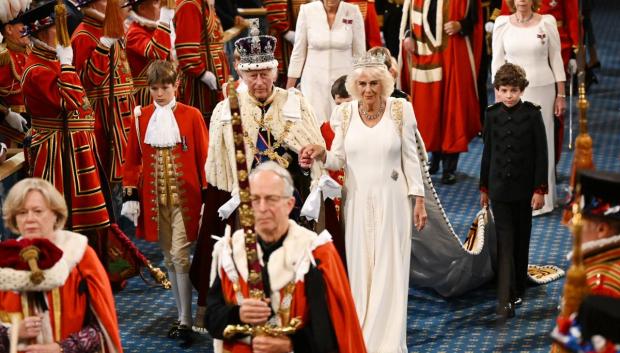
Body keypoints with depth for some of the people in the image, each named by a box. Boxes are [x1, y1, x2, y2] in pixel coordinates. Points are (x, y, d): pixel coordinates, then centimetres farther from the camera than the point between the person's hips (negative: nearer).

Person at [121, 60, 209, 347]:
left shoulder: (191, 115, -3)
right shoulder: (141, 117, 6)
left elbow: (204, 156, -2)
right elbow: (132, 159, 9)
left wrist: (208, 195, -5)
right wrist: (130, 195, 3)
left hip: (184, 196, -4)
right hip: (154, 198, 4)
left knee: (179, 255, -10)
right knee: (169, 258, 10)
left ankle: (186, 321, -3)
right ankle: (182, 316, 20)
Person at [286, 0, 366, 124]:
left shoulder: (353, 12, -5)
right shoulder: (307, 10, -5)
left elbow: (359, 54, 3)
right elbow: (298, 52, 3)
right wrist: (289, 87, 4)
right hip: (314, 82, 0)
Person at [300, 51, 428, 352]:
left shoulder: (400, 110, -5)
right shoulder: (345, 113, -1)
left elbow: (410, 158, 0)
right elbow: (339, 160, 3)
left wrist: (419, 200, -1)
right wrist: (321, 155, -19)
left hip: (391, 202, -2)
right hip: (357, 201, 2)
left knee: (389, 271, 1)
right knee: (359, 270, 6)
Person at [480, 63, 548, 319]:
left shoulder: (532, 114, -6)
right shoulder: (492, 115, 0)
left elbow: (541, 153, -6)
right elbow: (488, 152, 8)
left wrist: (539, 189, -10)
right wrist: (484, 188, 10)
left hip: (524, 187, -1)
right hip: (499, 187, 1)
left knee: (521, 239, 12)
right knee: (505, 241, -5)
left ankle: (518, 288, 28)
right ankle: (505, 299, -10)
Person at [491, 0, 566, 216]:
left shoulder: (547, 22, 0)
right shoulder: (502, 24, 2)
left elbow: (556, 59, 3)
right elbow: (497, 61, 6)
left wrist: (561, 95, 2)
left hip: (542, 90, -1)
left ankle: (541, 199, 15)